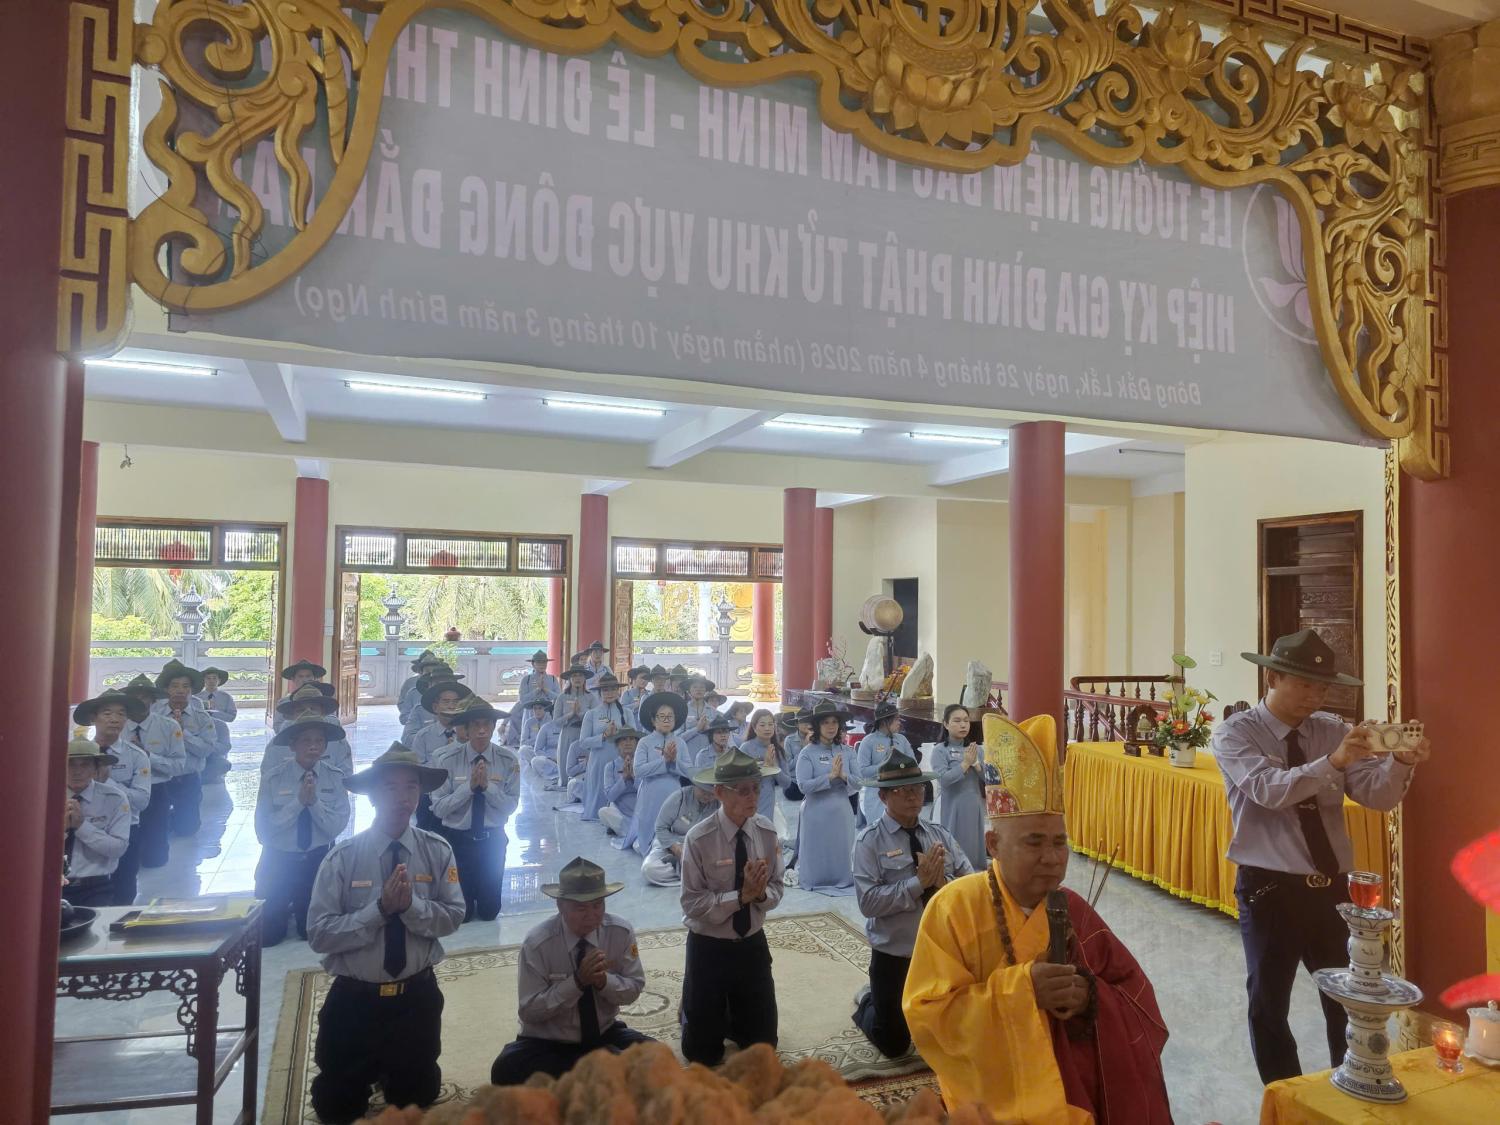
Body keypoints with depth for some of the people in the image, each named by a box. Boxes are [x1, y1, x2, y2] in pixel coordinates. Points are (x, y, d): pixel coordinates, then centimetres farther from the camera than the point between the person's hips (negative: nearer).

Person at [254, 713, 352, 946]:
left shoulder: (336, 777, -9)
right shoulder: (273, 778, -13)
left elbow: (336, 828, -13)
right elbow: (263, 831, -15)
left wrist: (315, 800, -27)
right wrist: (299, 801, -24)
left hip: (320, 861, 1)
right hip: (280, 861, -1)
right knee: (267, 936, 7)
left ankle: (300, 912, 45)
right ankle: (284, 911, 37)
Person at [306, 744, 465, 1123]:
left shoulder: (437, 850, -9)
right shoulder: (343, 857, -15)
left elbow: (453, 917, -10)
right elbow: (319, 934, -16)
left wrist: (411, 905, -27)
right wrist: (379, 909, -27)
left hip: (417, 996, 1)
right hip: (354, 998, -1)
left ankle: (395, 1075, 51)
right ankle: (371, 1071, 46)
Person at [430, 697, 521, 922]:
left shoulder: (508, 760, -10)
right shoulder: (447, 760, -13)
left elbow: (511, 805, -10)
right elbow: (438, 808, -14)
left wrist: (487, 785, -24)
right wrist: (469, 786, -25)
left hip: (493, 839, 1)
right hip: (457, 838, -1)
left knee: (489, 912, 13)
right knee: (460, 913, 10)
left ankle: (482, 889, 45)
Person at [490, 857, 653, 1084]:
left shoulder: (622, 932, -12)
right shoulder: (537, 943, -20)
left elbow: (633, 989, -4)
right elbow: (530, 1010, -18)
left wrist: (604, 981, -27)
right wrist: (578, 981, -31)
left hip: (605, 1035, 0)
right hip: (547, 1042, 0)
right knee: (506, 1070, -31)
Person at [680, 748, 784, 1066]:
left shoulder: (767, 833, -8)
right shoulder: (699, 838, -22)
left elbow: (776, 890, -3)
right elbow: (692, 903, -20)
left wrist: (760, 893, -25)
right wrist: (740, 896, -28)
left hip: (753, 944, 4)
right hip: (708, 948, -4)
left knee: (763, 1043, 15)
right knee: (703, 1053, 9)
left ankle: (730, 1016, 44)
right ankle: (696, 1014, 40)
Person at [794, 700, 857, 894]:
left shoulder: (846, 751, 4)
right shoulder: (808, 752, -8)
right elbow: (803, 785, -17)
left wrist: (843, 776, -18)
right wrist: (830, 776, -21)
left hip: (842, 811, 4)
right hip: (817, 813, -4)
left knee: (842, 853, 13)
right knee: (818, 854, 5)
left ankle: (841, 881, 32)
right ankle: (815, 880, 27)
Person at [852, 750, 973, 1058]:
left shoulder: (940, 835, -1)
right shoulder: (869, 840, -15)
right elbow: (868, 901, -24)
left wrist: (944, 883, -26)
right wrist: (920, 881, -27)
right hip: (893, 956, -3)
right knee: (894, 1046, 11)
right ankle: (867, 1004, 40)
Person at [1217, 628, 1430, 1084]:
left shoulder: (1332, 730, 5)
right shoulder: (1235, 734, -11)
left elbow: (1376, 795, -7)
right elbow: (1268, 789, -28)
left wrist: (1400, 763, -27)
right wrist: (1333, 762, -40)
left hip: (1332, 887, 5)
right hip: (1269, 888, -4)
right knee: (1269, 1006, 8)